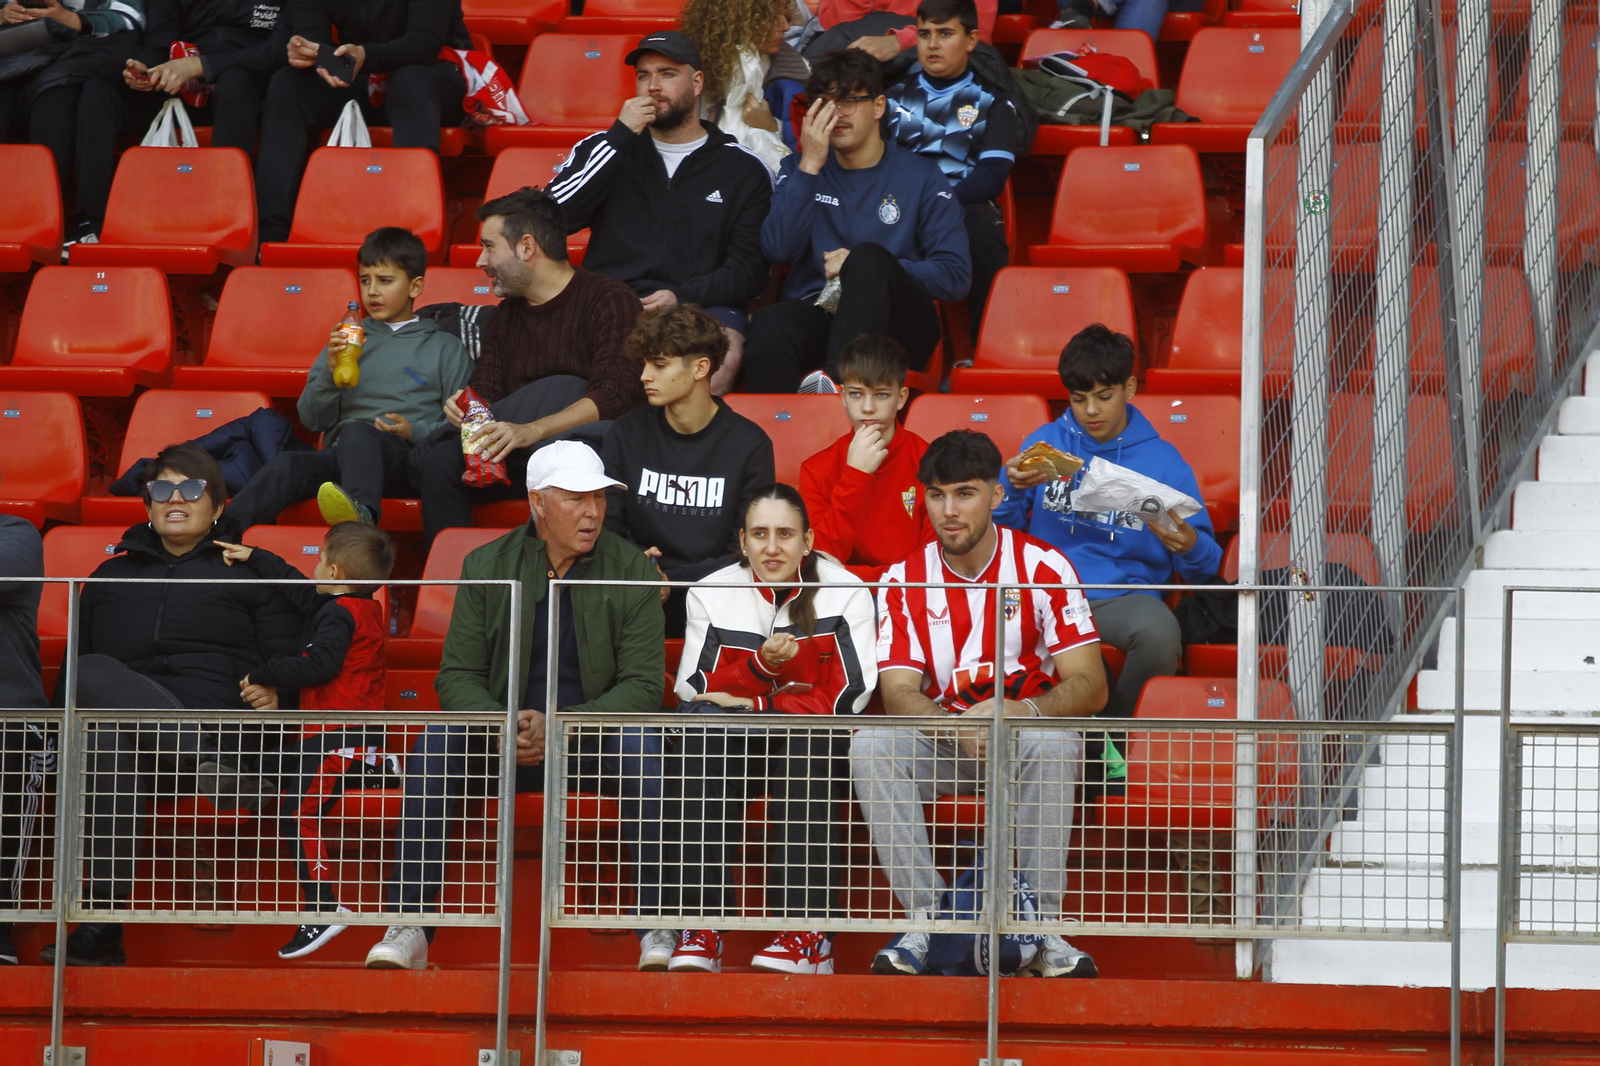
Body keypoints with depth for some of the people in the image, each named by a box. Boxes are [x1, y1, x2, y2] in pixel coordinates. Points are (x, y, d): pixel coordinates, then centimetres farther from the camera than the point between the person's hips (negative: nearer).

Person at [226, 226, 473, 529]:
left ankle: (362, 512, -71)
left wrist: (414, 431, -9)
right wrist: (330, 371, 1)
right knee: (288, 465, -31)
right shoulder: (348, 340, 26)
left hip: (404, 459, -4)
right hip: (340, 458, 4)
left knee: (357, 432, -40)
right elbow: (312, 419, 19)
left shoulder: (445, 348, 17)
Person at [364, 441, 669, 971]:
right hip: (506, 743, 1)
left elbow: (642, 684, -8)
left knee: (644, 743, -33)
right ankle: (409, 926, -29)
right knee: (435, 742, -27)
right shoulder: (486, 567, 2)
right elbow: (457, 676, 0)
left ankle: (660, 929, -28)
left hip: (593, 742, -1)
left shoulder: (630, 571, -2)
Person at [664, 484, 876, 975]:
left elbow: (844, 700, -10)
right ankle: (703, 927, -37)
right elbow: (695, 696, -4)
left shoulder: (846, 593, -3)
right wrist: (761, 664, -22)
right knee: (704, 733, -31)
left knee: (803, 737, -35)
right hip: (733, 754, 2)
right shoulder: (711, 594, 3)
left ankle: (808, 933, -38)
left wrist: (750, 705, -16)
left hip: (822, 755, -2)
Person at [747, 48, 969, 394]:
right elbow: (779, 249, 1)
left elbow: (954, 276, 3)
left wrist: (866, 269, -6)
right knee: (769, 328, -37)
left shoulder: (921, 177, 12)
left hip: (896, 324, -1)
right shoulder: (799, 169, 18)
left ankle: (836, 377, -50)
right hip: (815, 311, 1)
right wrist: (809, 167, -5)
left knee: (867, 256, -36)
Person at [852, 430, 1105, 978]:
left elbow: (1090, 685, -13)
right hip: (939, 741, 2)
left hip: (1025, 739, -2)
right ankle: (926, 921, -26)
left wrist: (1022, 711, -34)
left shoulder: (1042, 567, -7)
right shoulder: (904, 582, -2)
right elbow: (899, 693, -11)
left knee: (1054, 743, -36)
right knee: (871, 745, -29)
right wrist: (959, 727, -33)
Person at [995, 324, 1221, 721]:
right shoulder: (1046, 442, 15)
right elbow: (1002, 530, 12)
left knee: (1158, 631, -37)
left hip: (1125, 594, -1)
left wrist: (1191, 548, -15)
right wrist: (1012, 488, -8)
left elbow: (1204, 569, 9)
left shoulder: (1162, 459, 10)